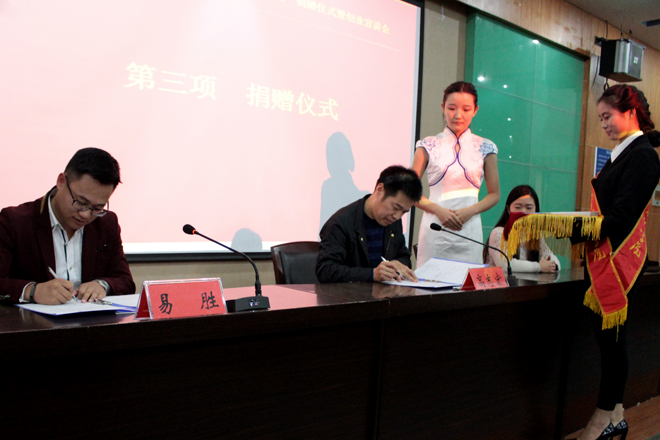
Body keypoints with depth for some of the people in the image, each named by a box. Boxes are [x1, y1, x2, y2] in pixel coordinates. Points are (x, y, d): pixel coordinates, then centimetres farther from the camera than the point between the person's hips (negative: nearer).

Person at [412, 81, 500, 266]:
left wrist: (470, 211, -7)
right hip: (434, 228, -1)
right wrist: (438, 210, -11)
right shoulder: (429, 146, 6)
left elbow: (494, 194, 11)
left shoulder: (485, 148, 8)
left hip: (469, 229, 1)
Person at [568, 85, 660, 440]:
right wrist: (578, 227, 5)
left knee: (611, 337, -1)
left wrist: (576, 230, -18)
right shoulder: (622, 154, 17)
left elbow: (622, 217, -19)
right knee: (608, 336, 12)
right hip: (603, 257, 9)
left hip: (619, 259, -9)